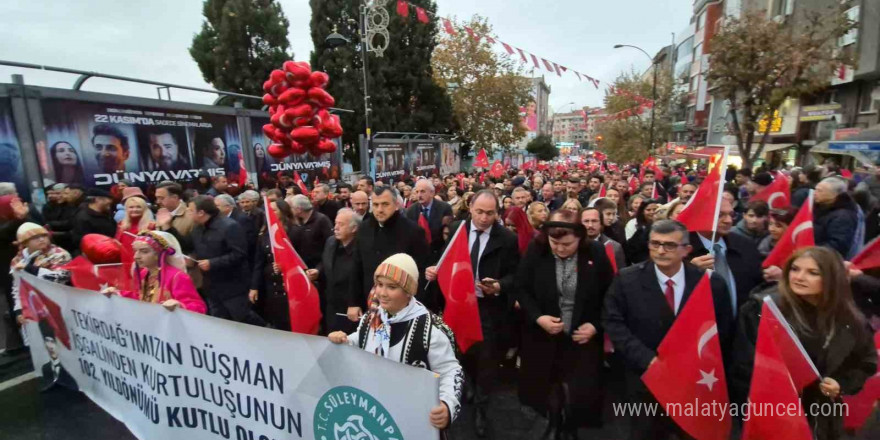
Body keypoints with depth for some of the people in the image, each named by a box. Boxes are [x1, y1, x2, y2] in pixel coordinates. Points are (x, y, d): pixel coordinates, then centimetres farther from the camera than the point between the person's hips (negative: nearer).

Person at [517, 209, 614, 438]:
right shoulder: (536, 251, -13)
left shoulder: (596, 253, -10)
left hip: (582, 336, 0)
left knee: (579, 389, 6)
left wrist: (597, 325, -9)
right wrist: (538, 317, -17)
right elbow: (522, 288, -5)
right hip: (544, 335, 0)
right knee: (548, 384, 16)